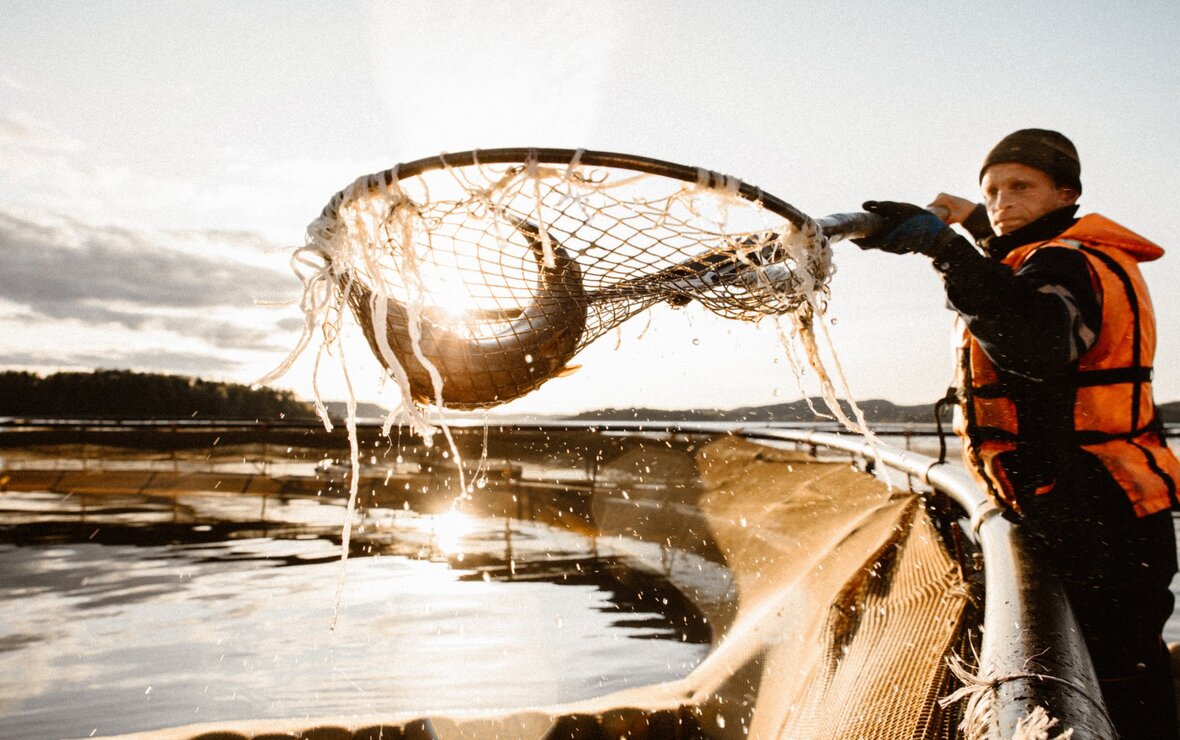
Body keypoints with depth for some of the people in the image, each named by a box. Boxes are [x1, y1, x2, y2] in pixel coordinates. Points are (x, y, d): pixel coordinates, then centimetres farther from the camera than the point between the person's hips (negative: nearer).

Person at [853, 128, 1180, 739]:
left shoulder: (1066, 265, -18)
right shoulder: (1083, 256, 14)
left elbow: (1038, 342, -42)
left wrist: (946, 247, -49)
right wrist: (977, 225, 41)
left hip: (1096, 528, -11)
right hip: (1112, 516, 11)